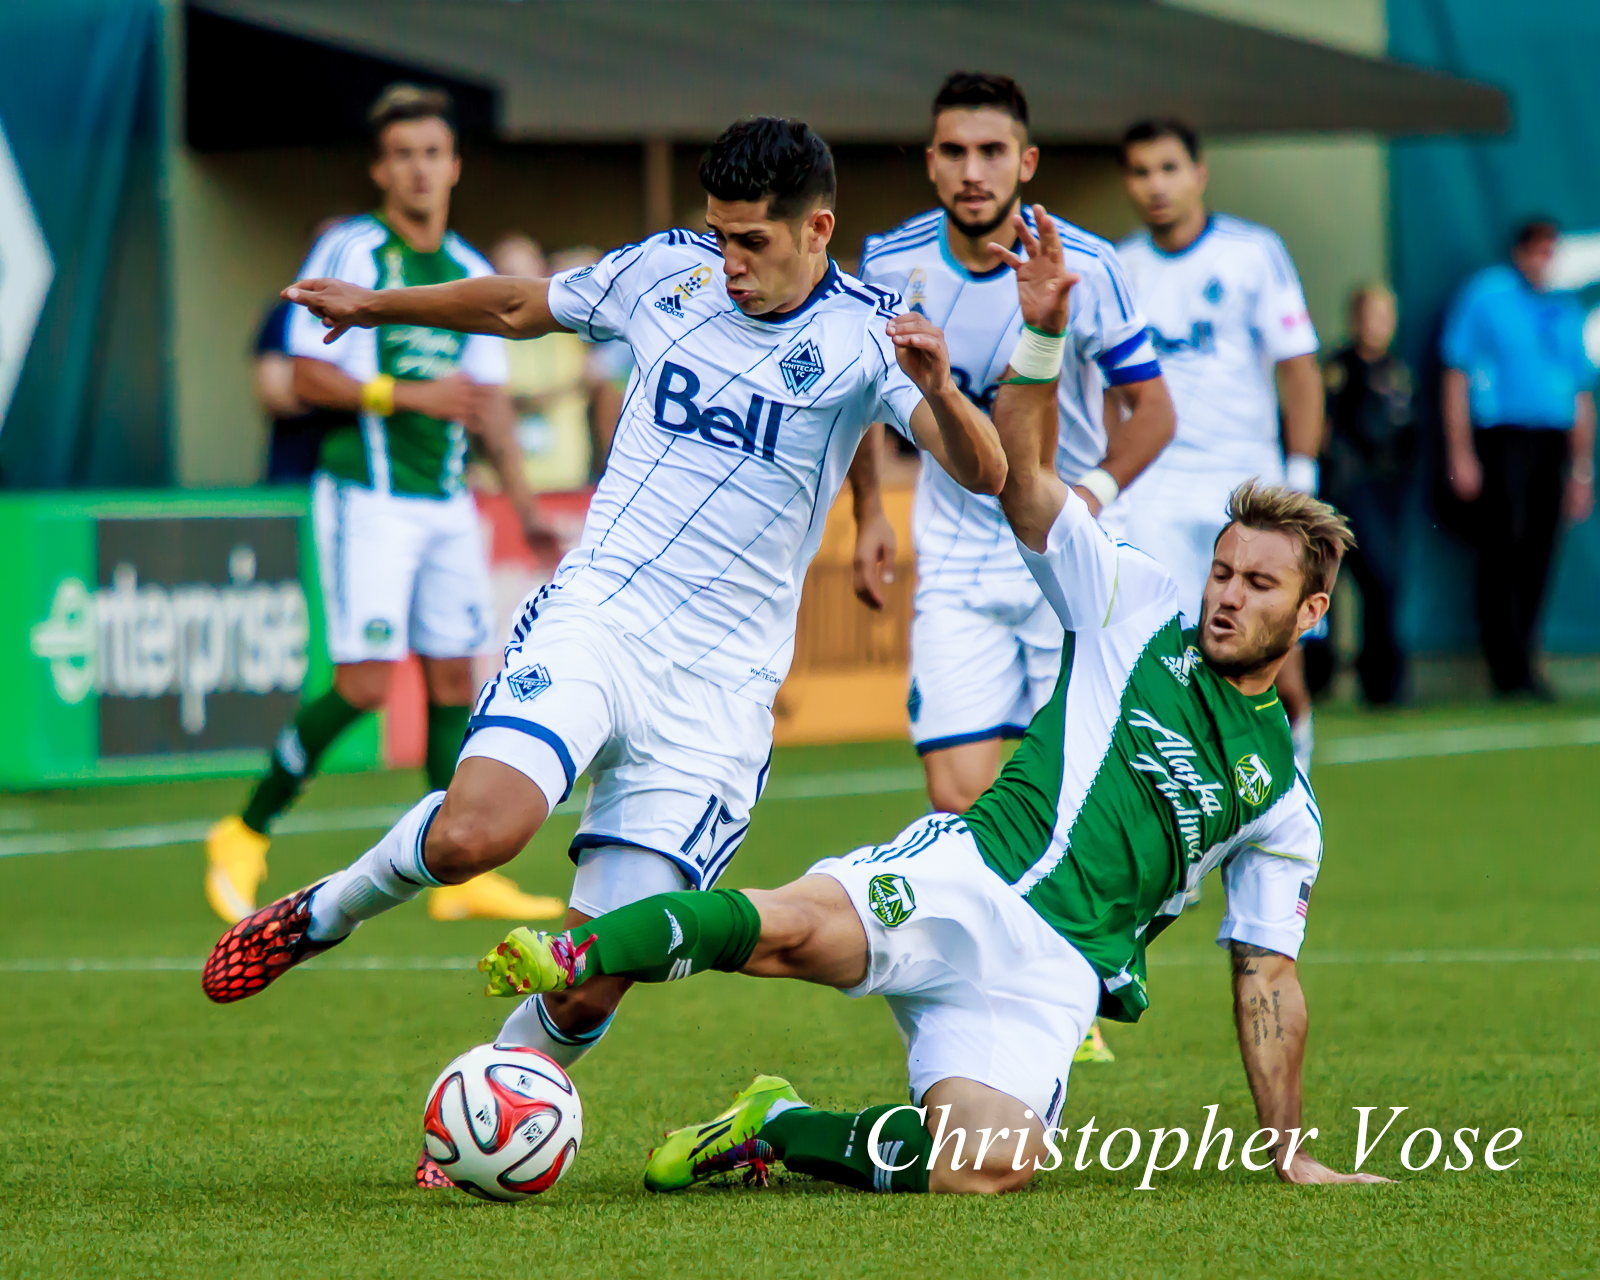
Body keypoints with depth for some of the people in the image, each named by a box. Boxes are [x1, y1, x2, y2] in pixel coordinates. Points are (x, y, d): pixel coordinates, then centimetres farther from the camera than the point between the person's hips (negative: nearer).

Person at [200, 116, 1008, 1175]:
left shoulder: (865, 333, -4)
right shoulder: (666, 271, 5)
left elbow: (983, 473, -17)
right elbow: (522, 307, 25)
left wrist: (938, 389, -39)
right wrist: (375, 305, 37)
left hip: (720, 686, -1)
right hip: (593, 614, 1)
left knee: (588, 988, -7)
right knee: (471, 837, -28)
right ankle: (325, 913, 2)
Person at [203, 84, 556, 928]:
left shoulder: (472, 273, 12)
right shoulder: (348, 254, -6)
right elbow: (307, 377, -11)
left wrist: (526, 503, 12)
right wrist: (407, 394, -21)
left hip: (447, 502, 6)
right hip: (368, 499, -6)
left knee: (454, 676, 3)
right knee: (366, 682, -12)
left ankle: (458, 875, 7)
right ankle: (245, 837, 2)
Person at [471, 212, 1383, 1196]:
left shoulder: (1284, 794, 21)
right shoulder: (1137, 613, 15)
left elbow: (1267, 975, 24)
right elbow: (1023, 478, 6)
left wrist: (1291, 1150, 20)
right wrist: (1044, 334, -11)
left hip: (1054, 975, 2)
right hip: (968, 882, -2)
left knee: (991, 1166, -28)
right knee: (797, 923, -37)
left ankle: (777, 1133, -6)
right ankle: (572, 959, -31)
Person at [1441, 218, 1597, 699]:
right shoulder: (1485, 296, 4)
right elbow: (1457, 378, 0)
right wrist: (1460, 455, -7)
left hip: (1552, 442, 5)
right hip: (1499, 438, -5)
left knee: (1535, 556, 2)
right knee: (1502, 550, -8)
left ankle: (1518, 669, 10)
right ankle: (1509, 672, -7)